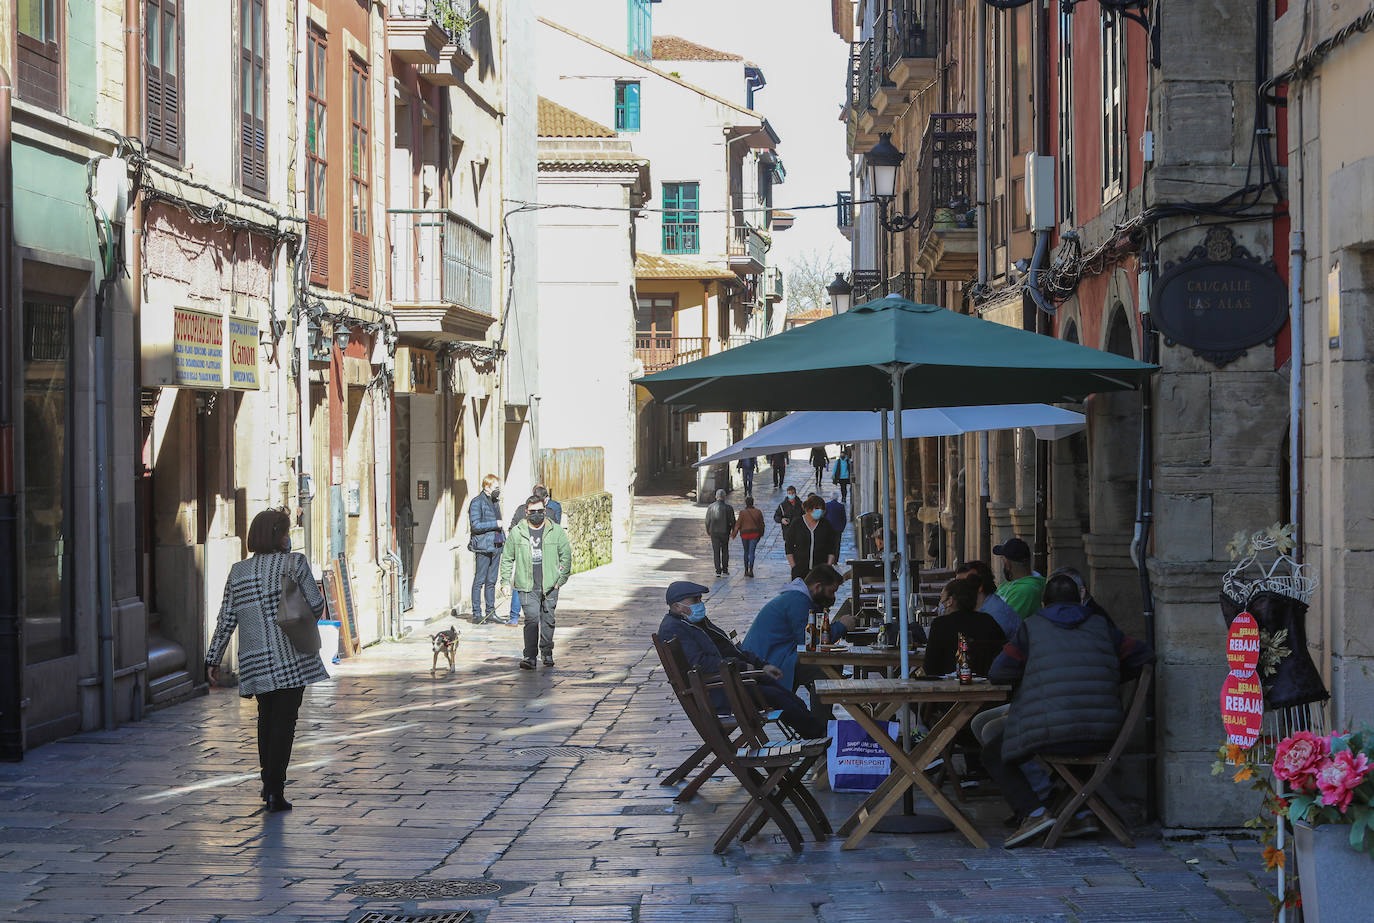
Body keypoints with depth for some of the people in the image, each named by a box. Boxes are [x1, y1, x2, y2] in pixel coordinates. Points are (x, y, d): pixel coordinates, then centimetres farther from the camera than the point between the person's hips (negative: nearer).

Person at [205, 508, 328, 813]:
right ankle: (275, 792, -5)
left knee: (266, 718, 20)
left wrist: (213, 660, 11)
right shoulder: (295, 562, -5)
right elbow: (316, 605, -4)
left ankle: (269, 784, 25)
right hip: (292, 659, -4)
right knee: (284, 722, -1)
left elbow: (226, 621, 5)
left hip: (255, 662, 4)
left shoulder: (238, 572, 6)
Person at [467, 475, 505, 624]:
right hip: (483, 546, -8)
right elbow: (475, 525, -16)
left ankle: (490, 612, 14)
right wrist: (495, 524, -15)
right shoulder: (477, 502, -8)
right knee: (479, 581, -4)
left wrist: (503, 538, 16)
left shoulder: (495, 501, 17)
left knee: (492, 581, 10)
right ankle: (476, 614, -2)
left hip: (496, 545, 8)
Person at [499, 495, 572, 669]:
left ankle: (547, 653, 24)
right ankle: (529, 657, -12)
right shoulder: (517, 532, 4)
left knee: (548, 620, 9)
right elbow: (507, 558, 11)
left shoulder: (556, 531, 4)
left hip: (550, 585, 1)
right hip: (527, 586, -1)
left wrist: (561, 578, 0)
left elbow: (566, 555, 8)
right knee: (532, 619, -12)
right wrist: (505, 581, 6)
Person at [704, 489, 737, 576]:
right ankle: (725, 569, 19)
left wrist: (707, 530, 16)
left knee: (716, 552, 4)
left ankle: (718, 571, -1)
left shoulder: (710, 507, -6)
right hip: (725, 532, 0)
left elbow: (707, 521, 0)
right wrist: (733, 531, 12)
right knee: (725, 551, 16)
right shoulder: (729, 507, -9)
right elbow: (732, 521, -4)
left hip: (714, 533, 0)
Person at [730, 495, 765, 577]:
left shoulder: (742, 512, -9)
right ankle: (751, 569, -18)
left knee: (746, 552, 15)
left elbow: (738, 524, -7)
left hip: (744, 534, -1)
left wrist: (734, 534, 5)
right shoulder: (758, 512, -2)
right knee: (751, 552, -2)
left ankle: (746, 570, 19)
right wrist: (761, 533, 21)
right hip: (755, 534, 1)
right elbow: (761, 524, 6)